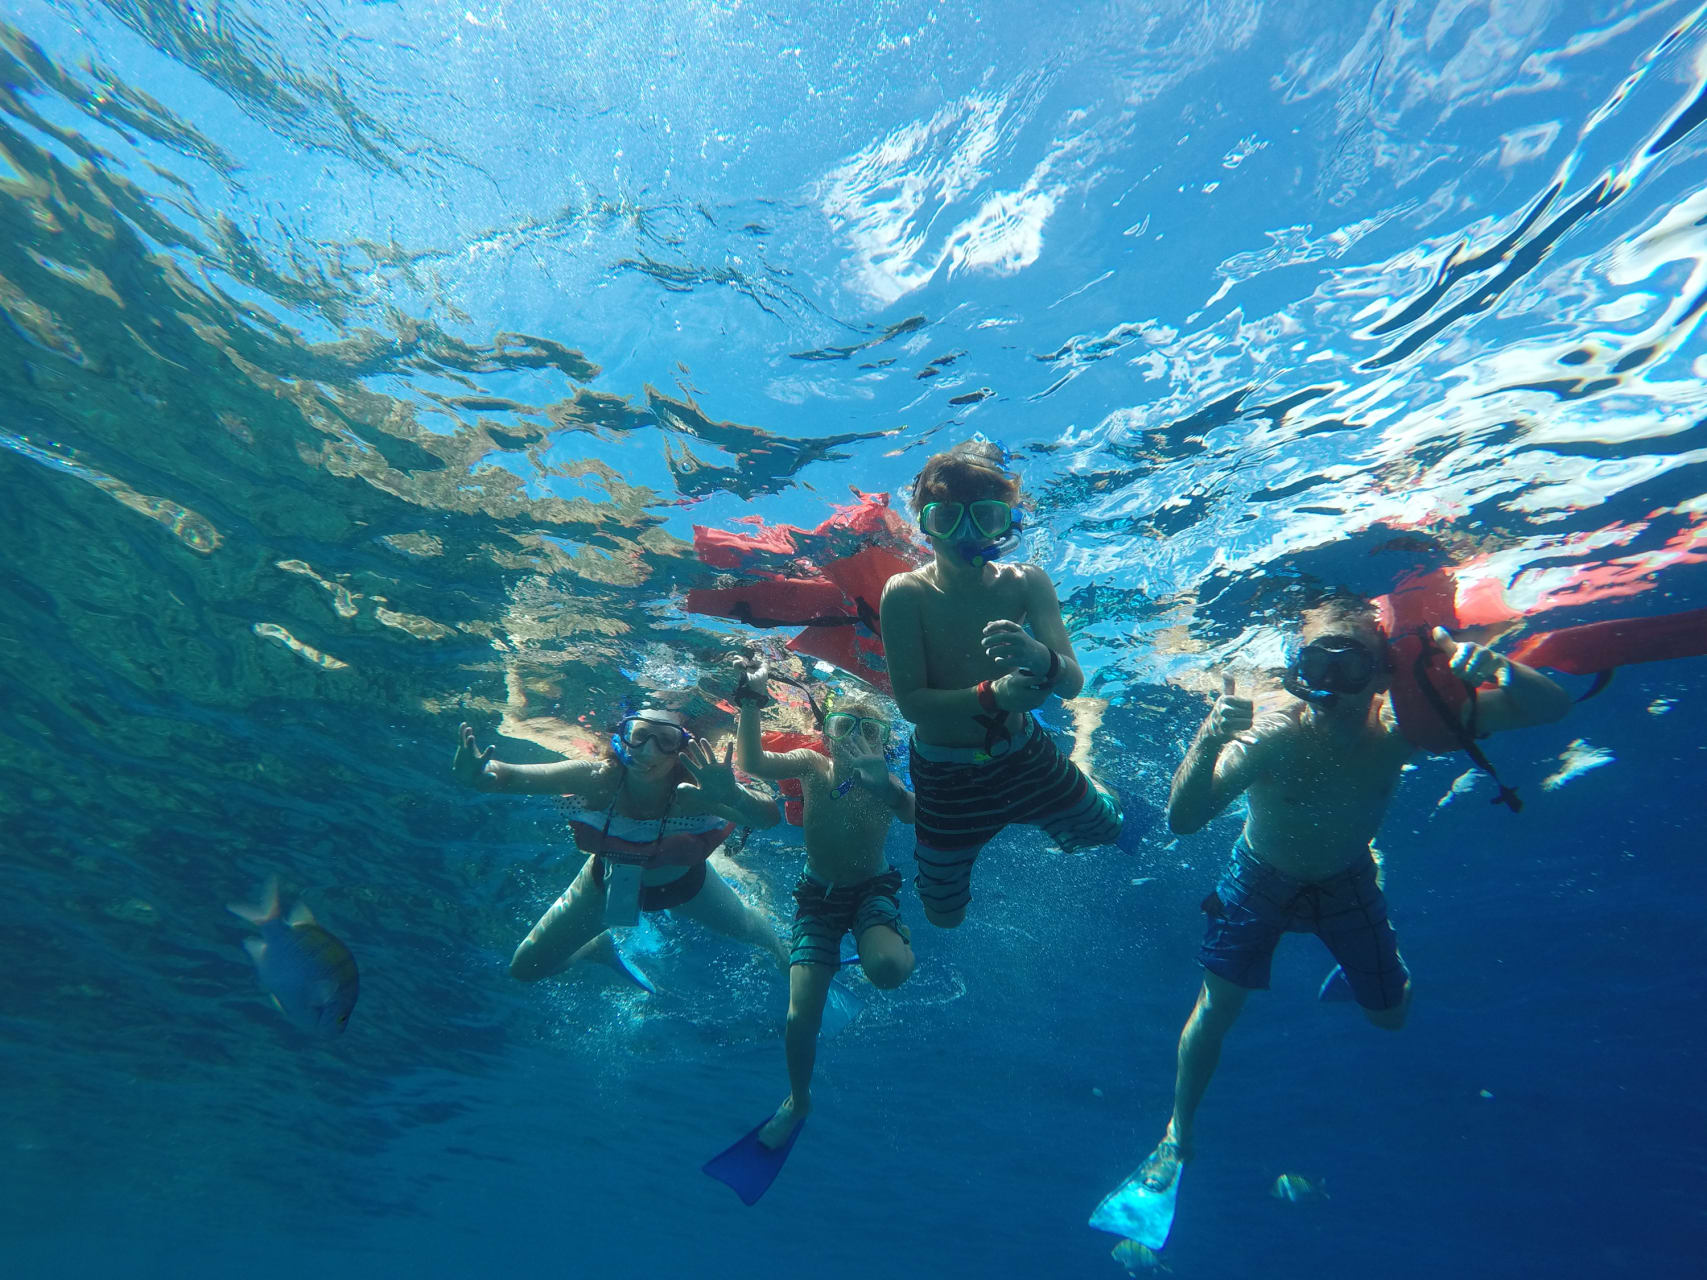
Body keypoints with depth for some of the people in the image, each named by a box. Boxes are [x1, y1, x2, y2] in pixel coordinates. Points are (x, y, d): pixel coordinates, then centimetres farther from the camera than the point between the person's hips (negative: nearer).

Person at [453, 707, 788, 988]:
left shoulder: (691, 794, -41)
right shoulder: (597, 779, -37)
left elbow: (770, 817, -56)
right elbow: (513, 777, -44)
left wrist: (734, 797, -78)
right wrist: (482, 774, -66)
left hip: (682, 884, -1)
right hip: (610, 880, 1)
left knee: (748, 931, 20)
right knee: (525, 969, 8)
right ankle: (601, 946, 39)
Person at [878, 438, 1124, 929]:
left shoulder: (1027, 583, -15)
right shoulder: (907, 594, -22)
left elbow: (1072, 684, -18)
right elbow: (911, 702, -22)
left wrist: (1041, 658, -42)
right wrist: (992, 694, -36)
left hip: (1025, 756, 2)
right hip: (945, 774, -2)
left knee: (1103, 829, 23)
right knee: (943, 917, 16)